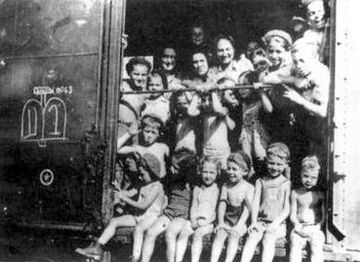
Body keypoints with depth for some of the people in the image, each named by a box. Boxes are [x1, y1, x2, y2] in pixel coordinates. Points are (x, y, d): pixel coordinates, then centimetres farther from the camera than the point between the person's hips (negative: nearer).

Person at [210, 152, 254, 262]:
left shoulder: (249, 187, -6)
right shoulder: (226, 186, 3)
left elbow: (247, 209, -13)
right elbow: (222, 205, -6)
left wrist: (238, 225, -24)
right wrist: (220, 223, -20)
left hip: (241, 222, -2)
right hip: (227, 221, 2)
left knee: (234, 235, -28)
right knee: (219, 234, -23)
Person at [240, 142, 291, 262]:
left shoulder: (286, 184, 3)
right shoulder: (261, 182, 9)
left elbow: (286, 208, -1)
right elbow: (255, 203, 4)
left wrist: (276, 223, -13)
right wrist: (253, 221, -9)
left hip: (276, 223, -2)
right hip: (260, 221, 2)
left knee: (268, 241, -26)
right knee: (251, 240, -20)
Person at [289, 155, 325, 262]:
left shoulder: (319, 195, 5)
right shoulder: (295, 193, 8)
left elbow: (324, 215, 4)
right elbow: (293, 215, 6)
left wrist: (318, 226, -12)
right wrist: (297, 225, -10)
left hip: (315, 228, -1)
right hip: (300, 228, 1)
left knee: (317, 247, -18)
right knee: (295, 245, -18)